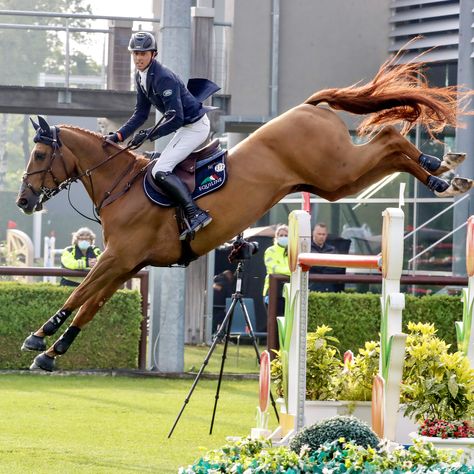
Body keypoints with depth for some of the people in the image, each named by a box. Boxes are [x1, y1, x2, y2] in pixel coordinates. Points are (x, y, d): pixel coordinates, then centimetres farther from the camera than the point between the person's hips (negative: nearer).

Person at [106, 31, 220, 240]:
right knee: (162, 169, 18)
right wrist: (119, 135, -1)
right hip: (186, 127, 10)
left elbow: (176, 119, -28)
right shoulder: (141, 77, 4)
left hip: (195, 127, -10)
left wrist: (149, 135, -28)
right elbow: (141, 114, 10)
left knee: (160, 172, -20)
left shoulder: (163, 78, -25)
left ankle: (195, 214, -27)